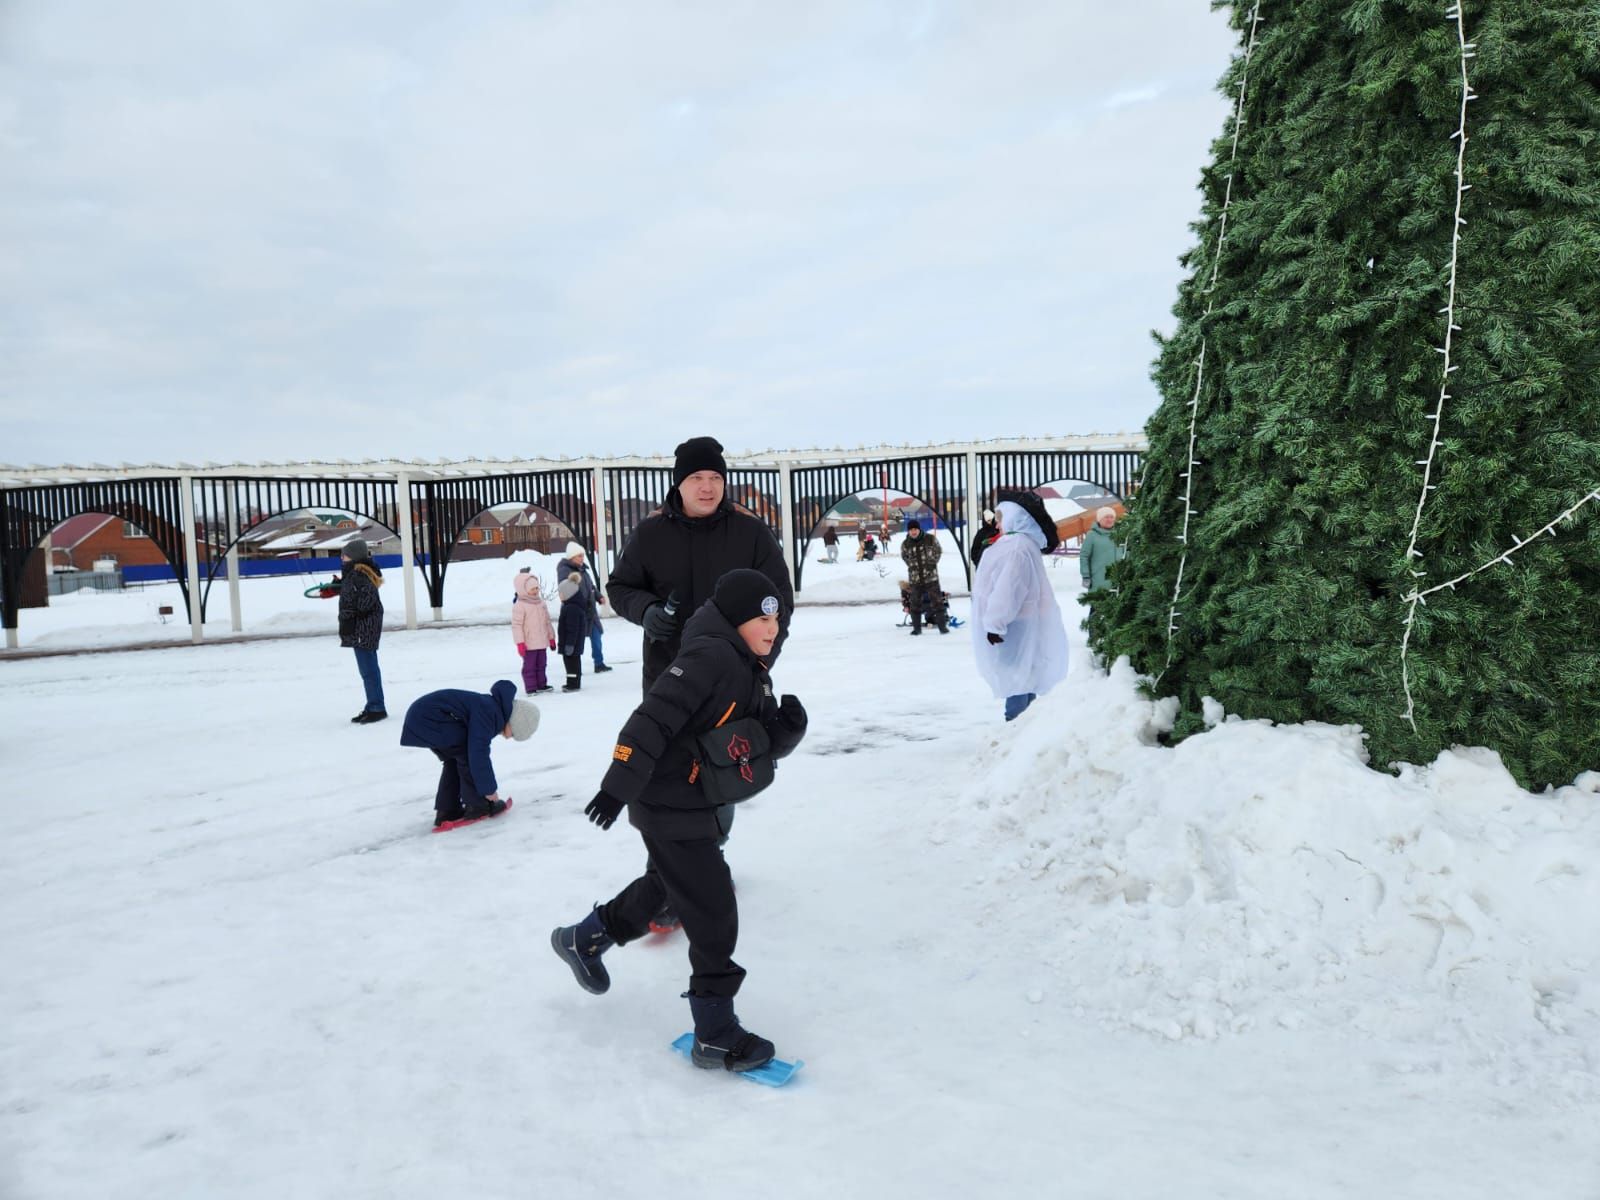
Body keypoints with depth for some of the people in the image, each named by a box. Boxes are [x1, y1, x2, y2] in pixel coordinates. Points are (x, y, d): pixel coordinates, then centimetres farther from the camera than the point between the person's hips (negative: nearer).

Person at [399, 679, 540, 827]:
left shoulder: (491, 708, 13)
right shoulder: (487, 712, -19)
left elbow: (479, 752, 22)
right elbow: (478, 754, -21)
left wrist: (487, 787, 25)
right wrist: (489, 789, -11)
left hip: (420, 716, 11)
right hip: (430, 719, -11)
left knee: (454, 759, 17)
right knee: (466, 753, -7)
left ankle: (447, 811, 18)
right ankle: (477, 805, 0)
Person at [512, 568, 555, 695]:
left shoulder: (541, 603, 8)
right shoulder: (519, 605, -13)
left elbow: (547, 622, 14)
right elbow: (516, 625, -15)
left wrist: (551, 638, 14)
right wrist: (520, 643, -18)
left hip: (542, 642, 7)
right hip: (529, 644, -7)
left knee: (541, 664, 16)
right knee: (529, 666, 0)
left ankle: (541, 684, 27)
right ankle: (530, 688, 6)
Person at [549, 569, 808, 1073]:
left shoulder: (752, 673, 8)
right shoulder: (709, 657, -22)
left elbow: (769, 744, 7)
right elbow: (654, 719, -28)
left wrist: (789, 726, -14)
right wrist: (619, 784, -32)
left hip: (698, 805, 10)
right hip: (670, 807, -10)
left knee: (666, 886, 30)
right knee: (713, 917, -4)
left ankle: (583, 939, 50)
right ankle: (716, 1035, 9)